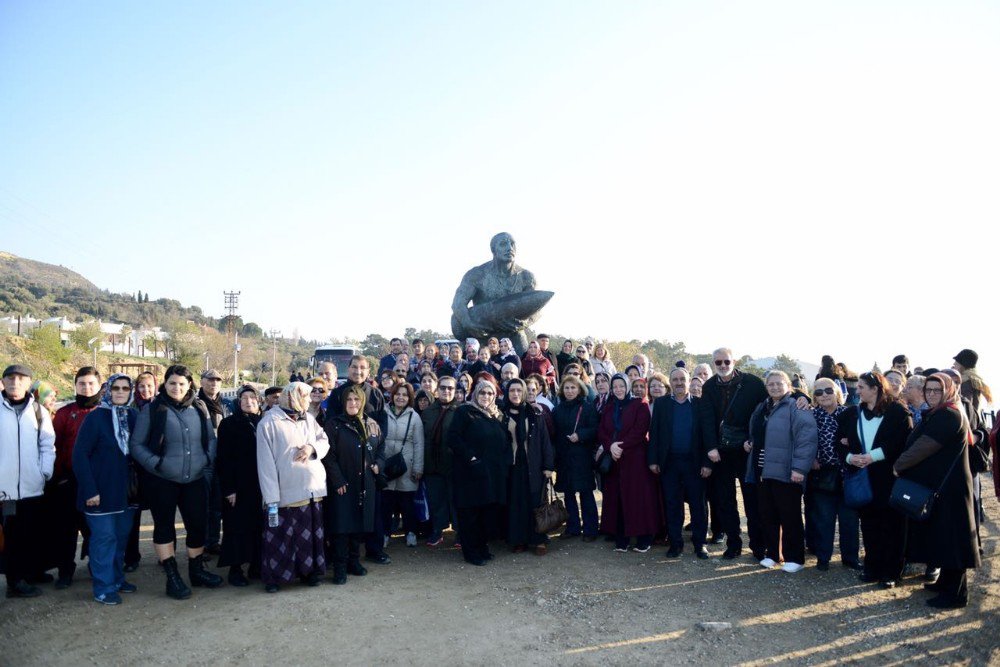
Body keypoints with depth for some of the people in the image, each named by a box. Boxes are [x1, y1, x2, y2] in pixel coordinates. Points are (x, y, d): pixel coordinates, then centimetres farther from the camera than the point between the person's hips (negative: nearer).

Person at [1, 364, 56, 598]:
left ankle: (29, 573, 22)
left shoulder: (39, 411, 8)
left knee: (35, 535, 8)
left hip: (33, 486, 2)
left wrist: (46, 472, -4)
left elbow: (48, 445, 7)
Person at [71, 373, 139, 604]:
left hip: (125, 489, 5)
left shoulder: (132, 416, 6)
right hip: (101, 490, -5)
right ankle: (103, 588, 12)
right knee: (104, 538, 1)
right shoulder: (95, 417, -10)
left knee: (122, 535, 13)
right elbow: (80, 455, -12)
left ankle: (117, 579, 28)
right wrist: (89, 490, -15)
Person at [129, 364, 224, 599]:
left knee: (198, 524, 9)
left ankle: (197, 570, 29)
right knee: (164, 526, 8)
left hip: (195, 480, 3)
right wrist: (155, 463, -16)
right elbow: (136, 445, -5)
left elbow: (211, 438, 13)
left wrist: (208, 460, -1)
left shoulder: (199, 408, 3)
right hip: (161, 482, -3)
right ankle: (172, 577, 19)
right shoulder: (153, 409, -7)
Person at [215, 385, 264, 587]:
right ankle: (235, 568, 11)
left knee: (259, 524, 7)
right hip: (238, 485, -4)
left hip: (260, 485, 4)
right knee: (237, 526, 1)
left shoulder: (262, 423, 9)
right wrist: (229, 488, -14)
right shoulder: (229, 424, -4)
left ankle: (256, 565, 18)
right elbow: (224, 458, -8)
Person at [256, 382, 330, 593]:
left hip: (313, 489, 6)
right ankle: (274, 576, 20)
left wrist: (312, 447, -9)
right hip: (286, 493, -6)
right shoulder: (269, 422, -10)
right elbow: (265, 462, -13)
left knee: (311, 534, 14)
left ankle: (309, 571, 29)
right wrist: (271, 498, -16)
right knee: (280, 537, 4)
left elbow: (325, 442, 15)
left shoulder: (309, 419, 9)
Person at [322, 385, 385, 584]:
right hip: (342, 484, -4)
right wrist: (338, 480, -14)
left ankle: (354, 561, 23)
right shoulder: (334, 425, -4)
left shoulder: (372, 425, 10)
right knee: (341, 525, -4)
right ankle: (340, 568, 4)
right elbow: (329, 456, -8)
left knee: (361, 523, 9)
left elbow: (381, 447, 19)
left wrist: (378, 464, 0)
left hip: (366, 484, 4)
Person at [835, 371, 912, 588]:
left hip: (890, 478, -4)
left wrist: (875, 455, -17)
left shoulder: (897, 412, -4)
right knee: (869, 524, 9)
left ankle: (891, 572, 11)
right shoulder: (852, 413, 10)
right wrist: (850, 457, -10)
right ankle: (872, 567, 20)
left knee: (891, 525, 1)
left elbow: (904, 442, -12)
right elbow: (840, 442, 10)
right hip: (863, 478, 4)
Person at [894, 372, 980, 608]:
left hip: (948, 489, -10)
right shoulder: (936, 415, 15)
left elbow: (923, 447, -21)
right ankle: (946, 582, 30)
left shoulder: (949, 416, -18)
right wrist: (902, 465, 1)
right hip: (935, 485, 10)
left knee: (949, 536, -2)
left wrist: (899, 465, -10)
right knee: (941, 535, 17)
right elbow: (917, 444, 15)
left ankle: (955, 594, 7)